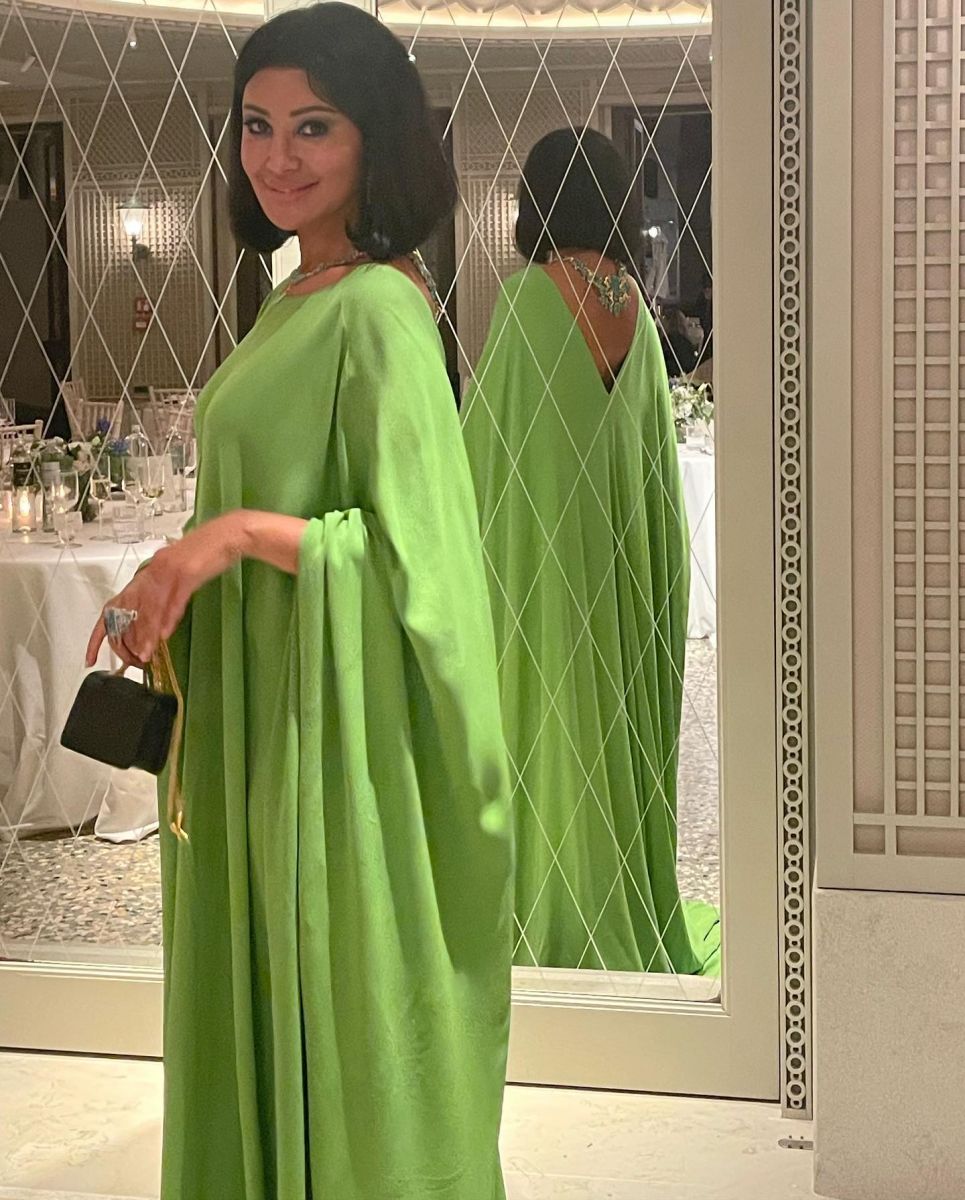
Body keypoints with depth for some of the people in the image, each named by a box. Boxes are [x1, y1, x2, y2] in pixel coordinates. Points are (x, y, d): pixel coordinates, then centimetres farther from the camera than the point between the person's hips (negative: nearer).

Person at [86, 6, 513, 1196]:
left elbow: (416, 554, -21)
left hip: (339, 729, -9)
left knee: (347, 1031, 3)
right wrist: (177, 585, 10)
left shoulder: (378, 307, -17)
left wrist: (240, 533, -28)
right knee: (255, 1020, 17)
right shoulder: (295, 299, 12)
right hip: (257, 718, 9)